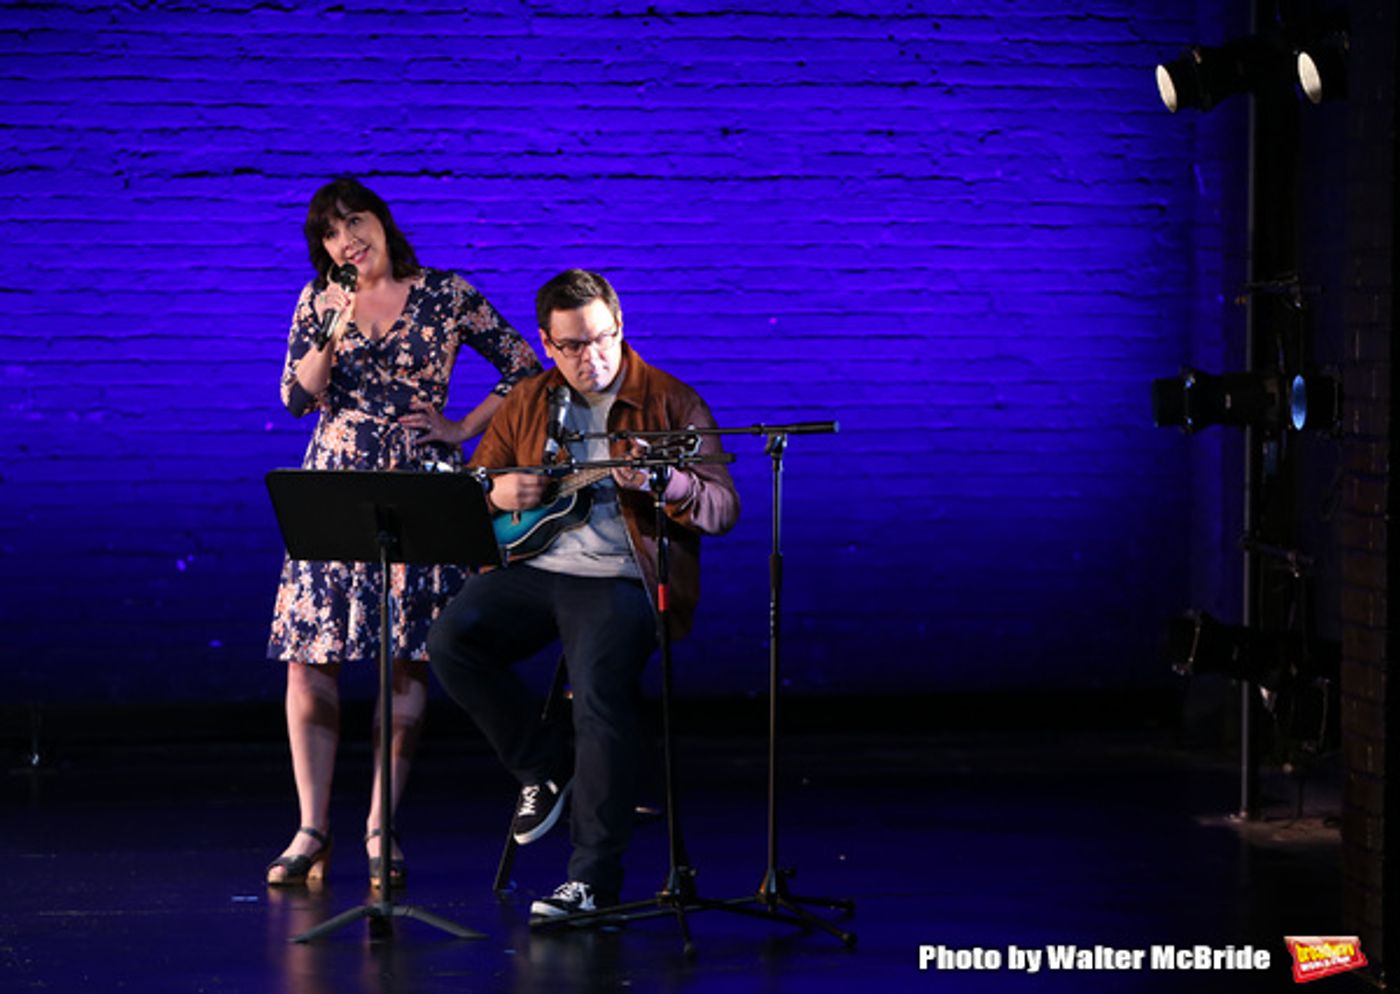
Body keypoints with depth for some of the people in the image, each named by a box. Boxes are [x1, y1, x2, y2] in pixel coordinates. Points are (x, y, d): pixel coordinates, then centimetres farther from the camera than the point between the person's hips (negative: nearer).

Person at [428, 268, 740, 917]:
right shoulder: (525, 404, 14)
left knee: (600, 689, -30)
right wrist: (495, 492, -4)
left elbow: (723, 509, -4)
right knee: (450, 640, -21)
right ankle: (546, 765, 1)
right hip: (533, 570, 5)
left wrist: (662, 482, -25)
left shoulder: (672, 402, 2)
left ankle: (593, 880, -23)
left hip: (622, 578, -4)